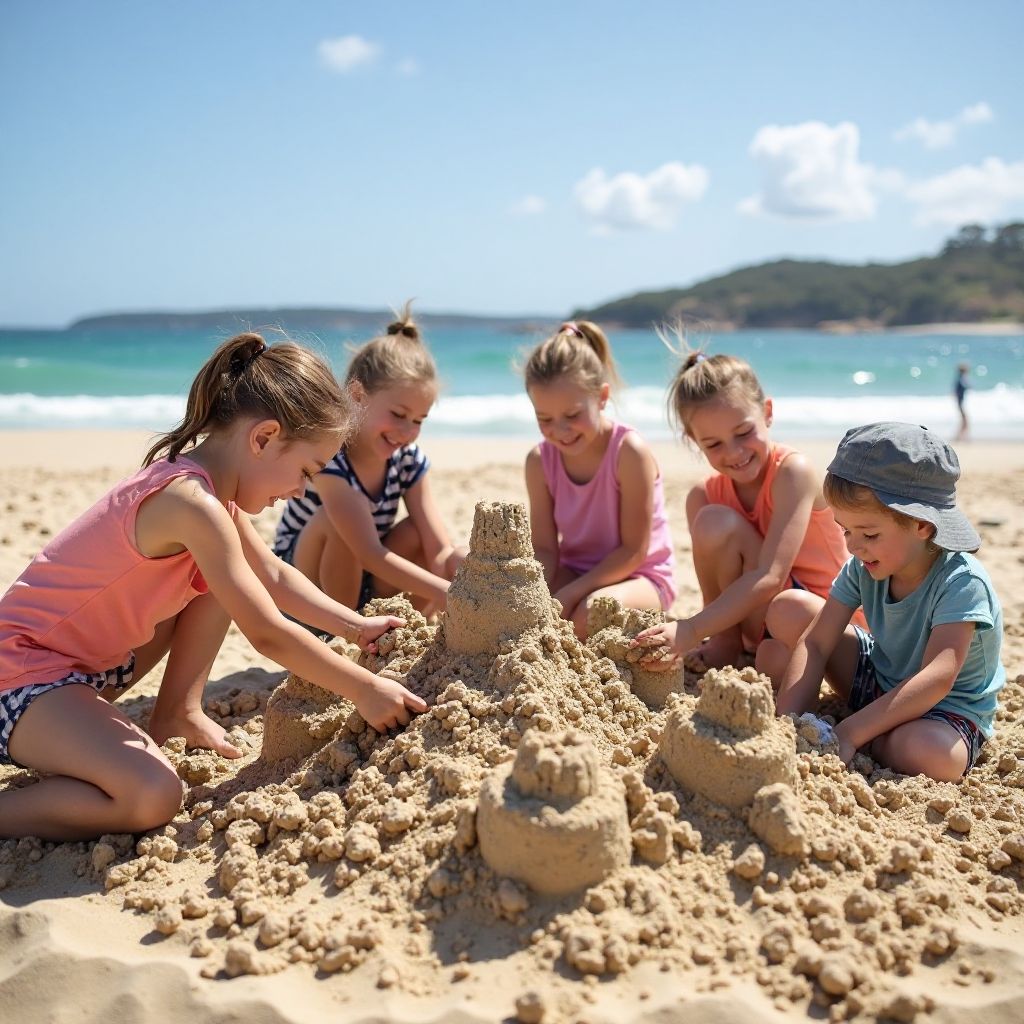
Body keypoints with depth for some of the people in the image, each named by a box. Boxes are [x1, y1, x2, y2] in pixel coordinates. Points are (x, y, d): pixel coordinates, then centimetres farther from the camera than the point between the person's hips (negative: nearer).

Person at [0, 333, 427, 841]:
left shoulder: (210, 483, 0)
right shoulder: (193, 501, -29)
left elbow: (273, 575, 12)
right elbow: (268, 634, -25)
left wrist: (357, 626, 7)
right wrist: (365, 690, -16)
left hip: (94, 655, 10)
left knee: (223, 578, 8)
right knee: (153, 796, -30)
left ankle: (177, 713, 13)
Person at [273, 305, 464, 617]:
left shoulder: (409, 459, -9)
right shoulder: (328, 454, -27)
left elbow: (440, 552, -15)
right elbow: (370, 553, -36)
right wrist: (443, 591, -45)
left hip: (364, 584, 5)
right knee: (337, 518, -33)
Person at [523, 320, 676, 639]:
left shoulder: (629, 452, -21)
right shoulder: (540, 461, -6)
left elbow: (634, 550, -18)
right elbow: (544, 548, -5)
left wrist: (569, 594, -23)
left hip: (639, 576, -5)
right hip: (574, 573, 5)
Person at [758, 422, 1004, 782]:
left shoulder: (962, 582, -30)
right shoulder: (862, 569, -13)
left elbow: (936, 680, -37)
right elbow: (815, 644, -15)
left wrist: (848, 733, -42)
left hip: (946, 710, -4)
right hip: (881, 681, 4)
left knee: (931, 754, -41)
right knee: (787, 610, -5)